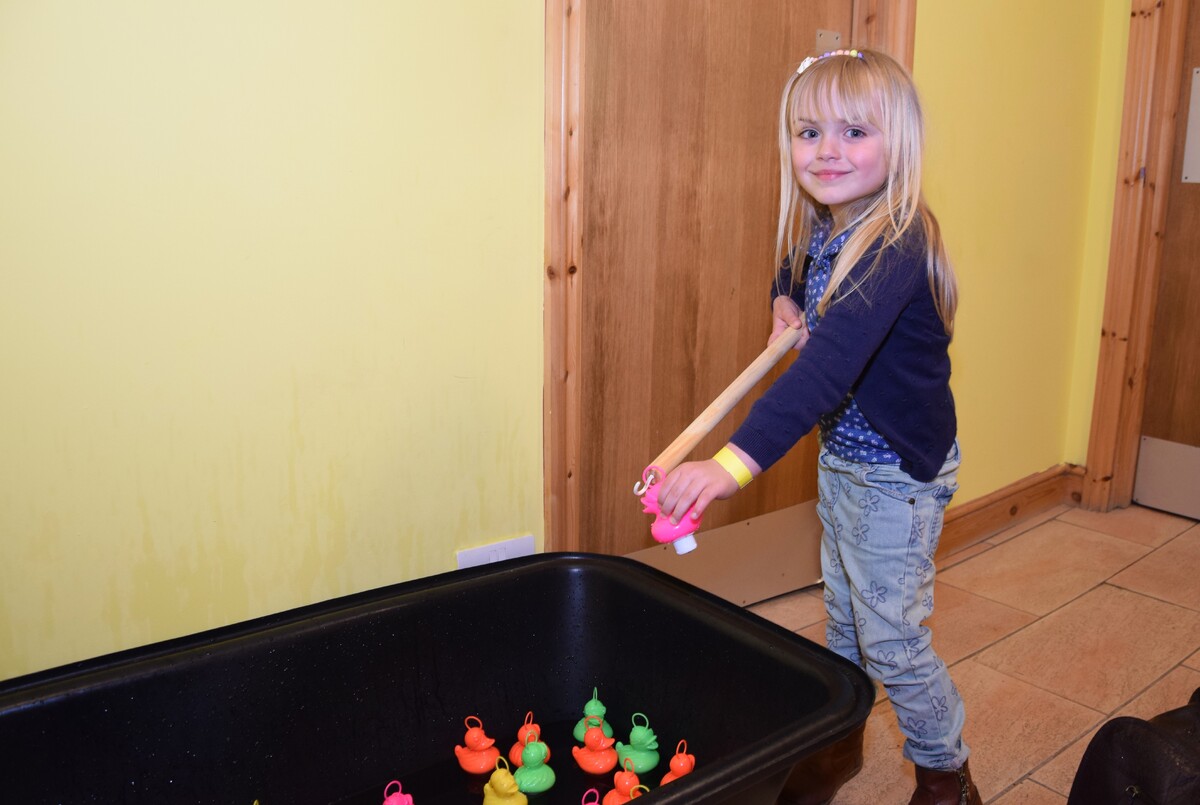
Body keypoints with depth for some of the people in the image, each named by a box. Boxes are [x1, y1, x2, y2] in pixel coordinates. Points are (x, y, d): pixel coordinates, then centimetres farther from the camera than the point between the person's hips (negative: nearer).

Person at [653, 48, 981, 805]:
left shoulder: (896, 246, -30)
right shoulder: (822, 231, -3)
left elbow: (829, 367, -44)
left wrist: (736, 462, -54)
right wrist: (786, 300, -2)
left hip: (897, 472, -8)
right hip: (840, 458, 8)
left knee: (892, 641, 5)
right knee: (844, 617, 23)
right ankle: (842, 743, 44)